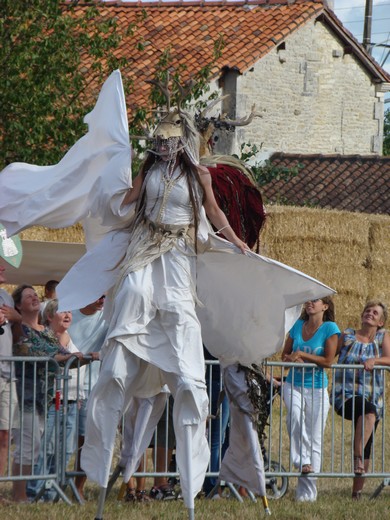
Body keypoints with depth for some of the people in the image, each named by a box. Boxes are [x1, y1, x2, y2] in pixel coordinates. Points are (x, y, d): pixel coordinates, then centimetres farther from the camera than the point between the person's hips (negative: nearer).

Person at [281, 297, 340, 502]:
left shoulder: (330, 328, -5)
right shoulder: (298, 326, 7)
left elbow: (328, 360, -10)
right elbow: (285, 354, 14)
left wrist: (301, 355, -11)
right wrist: (292, 359, -9)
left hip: (317, 389, -2)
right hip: (293, 385, 2)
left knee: (314, 439, -1)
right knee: (295, 414, -32)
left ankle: (307, 491, 3)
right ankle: (302, 459, -25)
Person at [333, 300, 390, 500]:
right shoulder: (347, 336, 9)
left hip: (372, 398, 3)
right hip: (345, 395, -3)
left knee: (366, 446, 0)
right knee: (368, 411, -36)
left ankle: (357, 491, 8)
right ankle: (358, 458, -36)